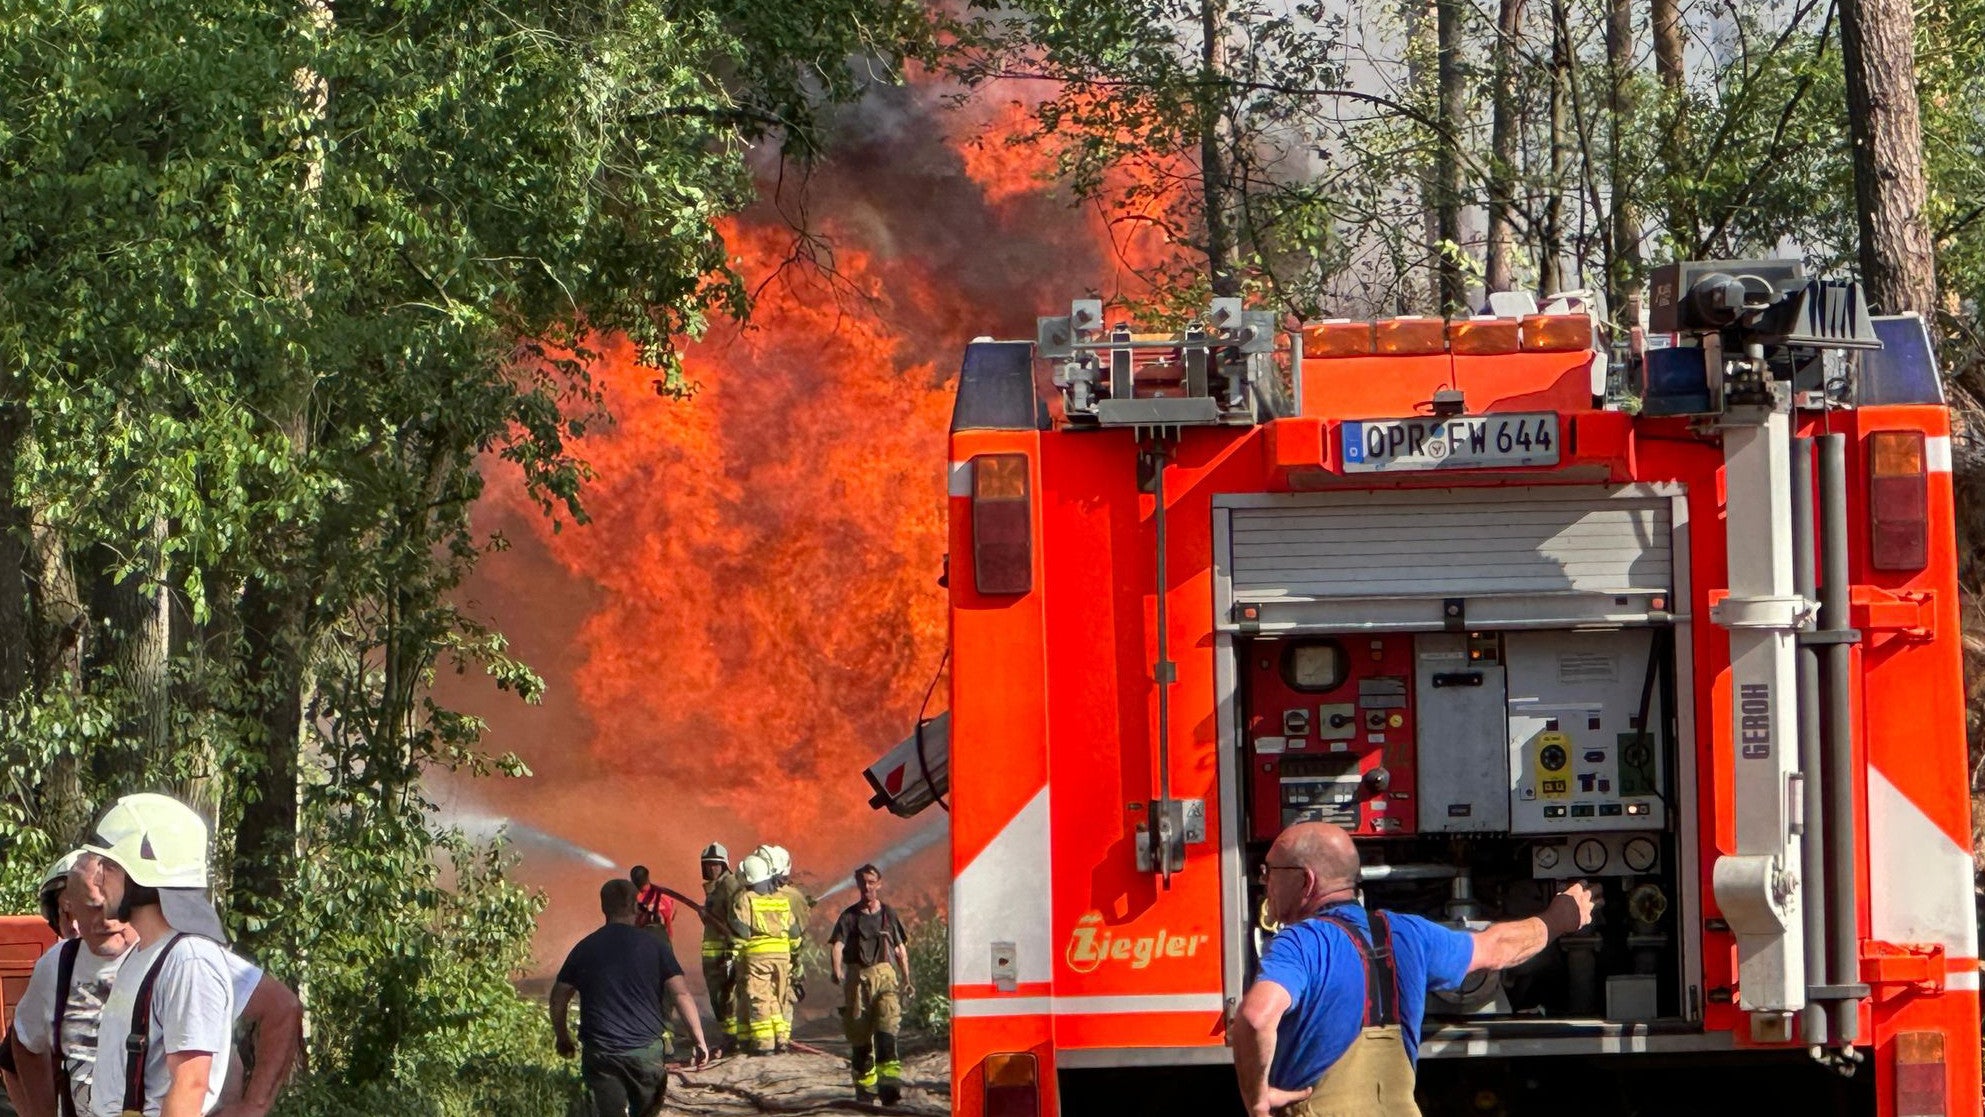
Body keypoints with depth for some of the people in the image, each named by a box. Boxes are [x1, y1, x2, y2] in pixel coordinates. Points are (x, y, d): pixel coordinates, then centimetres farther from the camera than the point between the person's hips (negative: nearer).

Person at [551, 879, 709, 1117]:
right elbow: (681, 995, -7)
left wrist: (563, 1039, 24)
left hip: (600, 1053, 0)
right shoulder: (654, 946, -1)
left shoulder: (584, 949, 5)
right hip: (646, 1051, 0)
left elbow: (558, 998, 9)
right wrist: (700, 1041, -3)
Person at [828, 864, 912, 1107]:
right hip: (857, 976, 0)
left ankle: (889, 1080, -31)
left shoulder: (889, 914, 12)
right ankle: (864, 1086, 14)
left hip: (885, 975, 0)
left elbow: (901, 949, 20)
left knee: (887, 1022, -20)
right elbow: (837, 946, -7)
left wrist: (906, 979, 19)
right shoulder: (850, 916, 6)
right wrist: (837, 972, -25)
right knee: (859, 1033, 3)